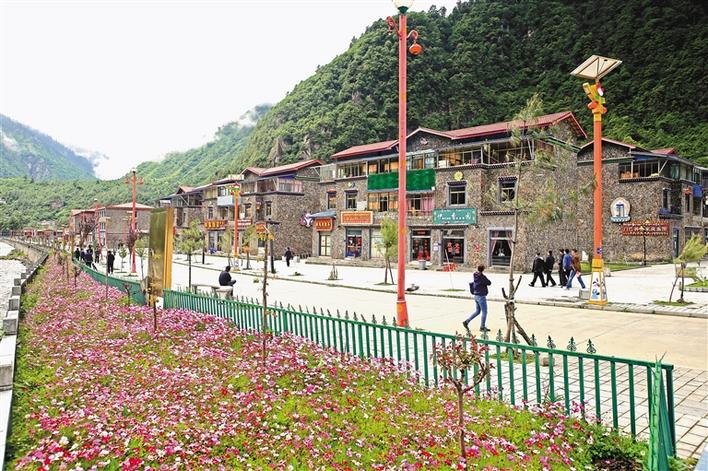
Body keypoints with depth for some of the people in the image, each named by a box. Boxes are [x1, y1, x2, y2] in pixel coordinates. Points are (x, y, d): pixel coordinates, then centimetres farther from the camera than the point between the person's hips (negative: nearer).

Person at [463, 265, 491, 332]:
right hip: (481, 296, -8)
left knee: (477, 311, 18)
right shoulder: (482, 277, -19)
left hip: (476, 296, 8)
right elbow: (489, 283, -6)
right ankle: (482, 327, 12)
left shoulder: (475, 276, 2)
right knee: (484, 312, 5)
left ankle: (466, 321, 13)